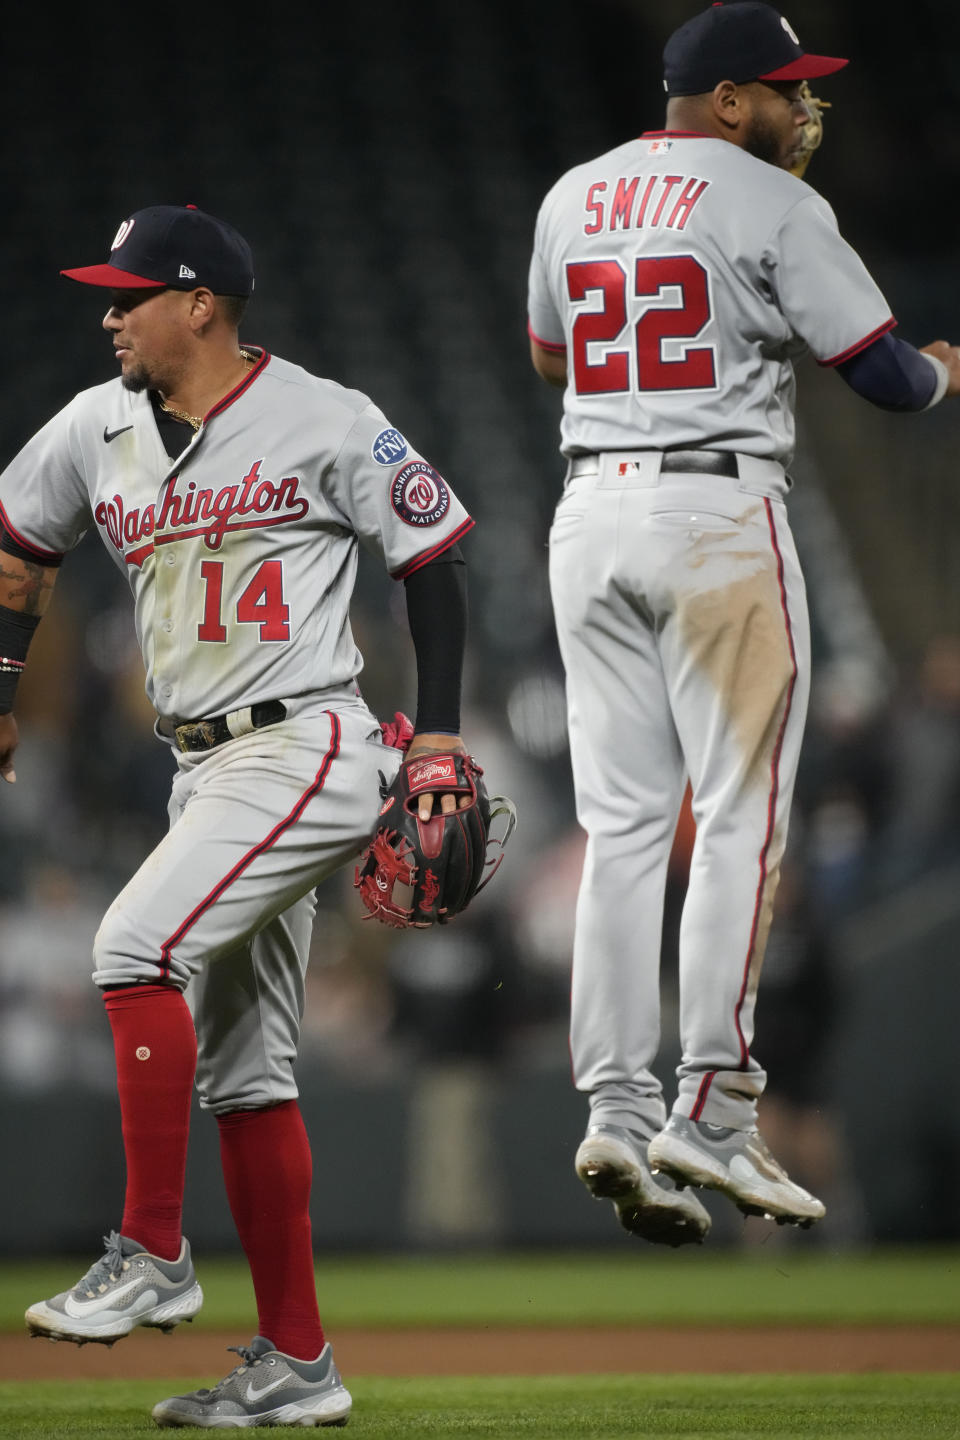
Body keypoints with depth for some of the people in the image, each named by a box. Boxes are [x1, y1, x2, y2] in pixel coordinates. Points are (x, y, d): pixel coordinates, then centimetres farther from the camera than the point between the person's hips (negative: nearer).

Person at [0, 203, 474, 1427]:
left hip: (308, 750, -8)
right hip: (205, 770, 8)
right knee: (241, 1072, 7)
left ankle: (152, 1257, -19)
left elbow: (434, 559, -3)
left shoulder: (326, 425, -9)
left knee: (136, 944, -25)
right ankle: (296, 1364, 12)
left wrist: (439, 735, -8)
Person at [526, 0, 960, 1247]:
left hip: (590, 513, 6)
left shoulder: (573, 197, 13)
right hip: (718, 512, -6)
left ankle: (617, 1106, 0)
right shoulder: (772, 204, -6)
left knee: (624, 821, 6)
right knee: (739, 815, -3)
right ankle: (712, 1106, -9)